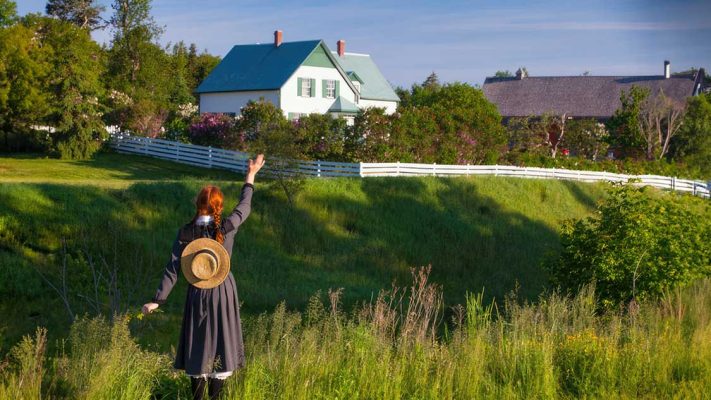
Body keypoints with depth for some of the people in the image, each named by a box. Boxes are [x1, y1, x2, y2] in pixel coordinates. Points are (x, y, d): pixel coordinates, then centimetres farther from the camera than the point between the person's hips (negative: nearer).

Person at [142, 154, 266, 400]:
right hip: (223, 292, -1)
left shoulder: (185, 234, -11)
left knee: (198, 345, 12)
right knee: (220, 343, 9)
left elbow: (172, 269, -11)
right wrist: (250, 176, 17)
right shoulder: (227, 229, -13)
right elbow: (245, 206, 5)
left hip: (197, 294, 1)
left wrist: (158, 300, -7)